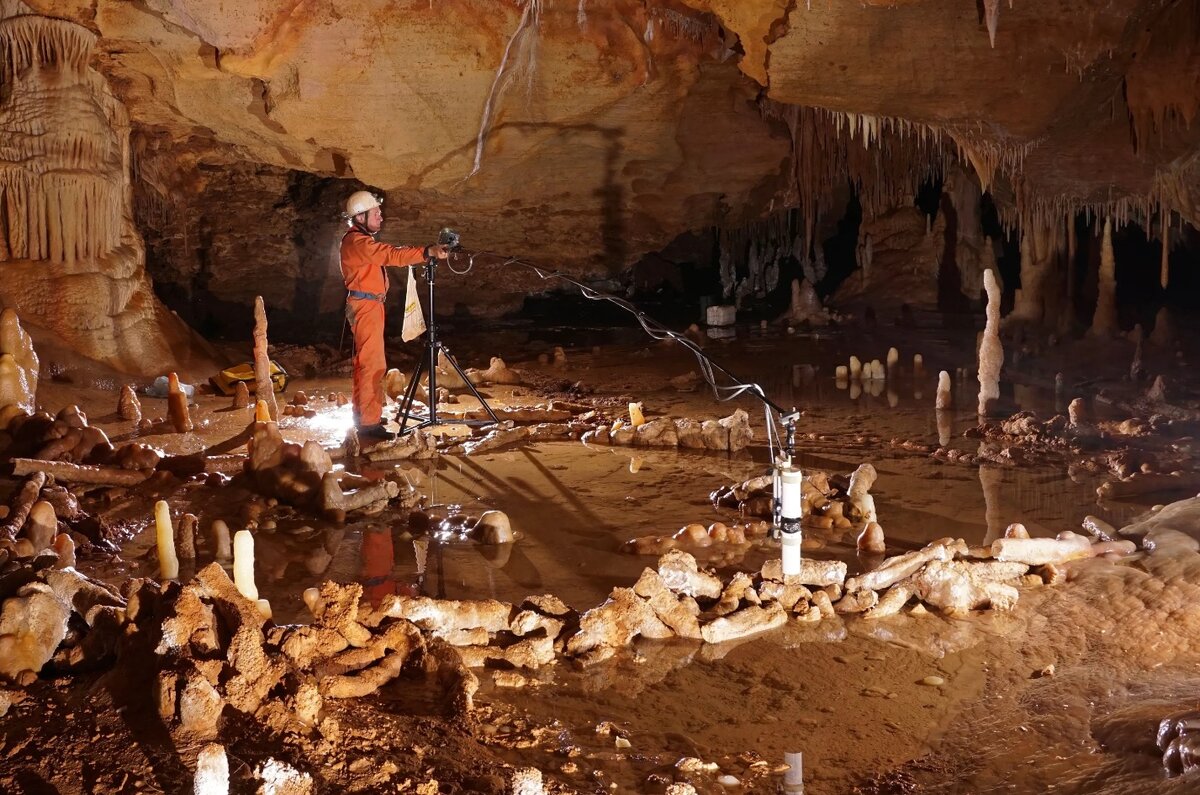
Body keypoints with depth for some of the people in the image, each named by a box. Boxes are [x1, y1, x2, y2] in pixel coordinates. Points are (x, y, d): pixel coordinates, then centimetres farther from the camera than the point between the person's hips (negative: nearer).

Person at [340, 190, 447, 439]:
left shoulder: (362, 240, 19)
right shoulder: (356, 241, -17)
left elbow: (386, 256, 15)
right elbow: (392, 255, -28)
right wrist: (429, 251, -37)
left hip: (369, 306, 11)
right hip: (365, 306, -11)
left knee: (365, 362, 16)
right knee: (373, 363, -12)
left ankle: (363, 414, 25)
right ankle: (369, 423, -13)